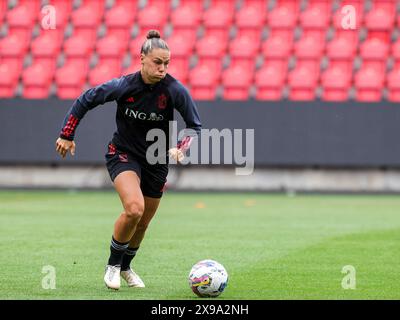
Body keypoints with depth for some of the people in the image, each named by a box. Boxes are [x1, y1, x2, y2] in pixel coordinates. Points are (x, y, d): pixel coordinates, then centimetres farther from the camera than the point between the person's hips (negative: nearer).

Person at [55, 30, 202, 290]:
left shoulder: (175, 90, -17)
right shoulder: (123, 86, -18)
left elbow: (196, 126, -8)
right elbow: (85, 101, -3)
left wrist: (181, 148, -27)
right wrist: (67, 135, 1)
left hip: (156, 161, 3)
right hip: (123, 154, -2)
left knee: (142, 223, 11)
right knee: (134, 208, -26)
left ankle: (125, 267, 40)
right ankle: (112, 265, -4)